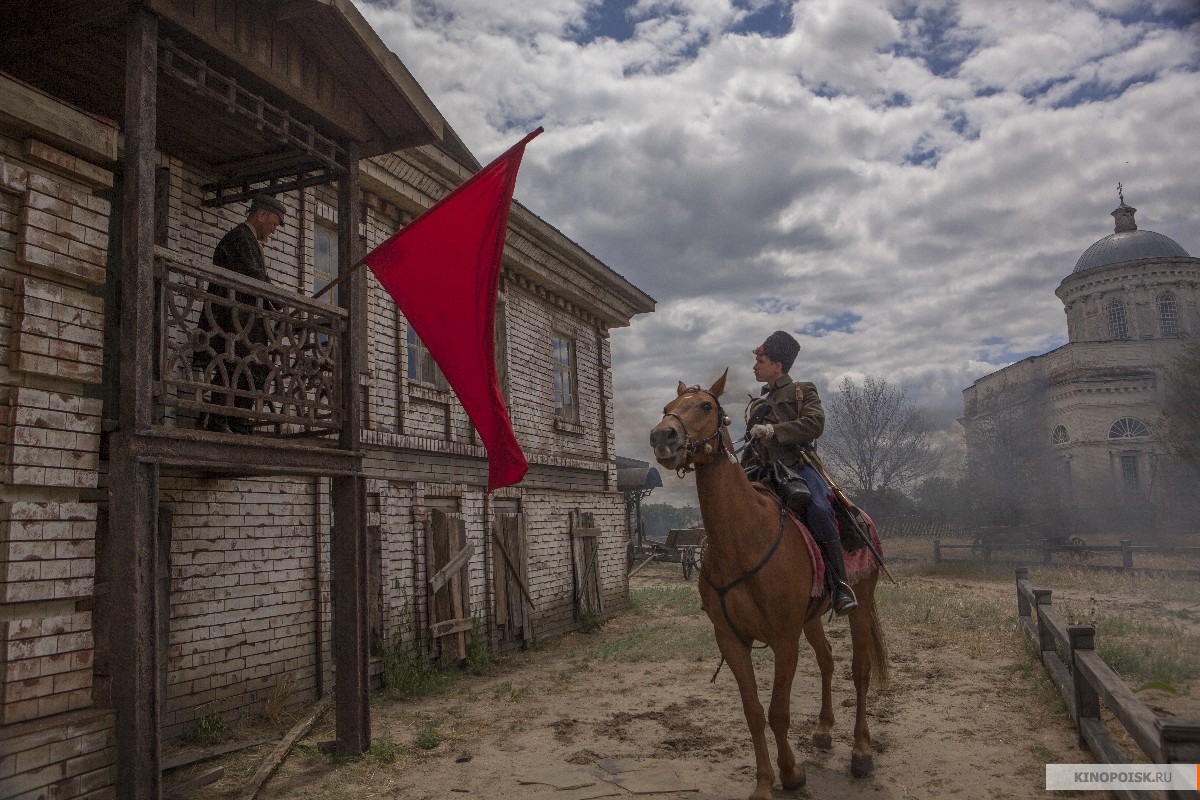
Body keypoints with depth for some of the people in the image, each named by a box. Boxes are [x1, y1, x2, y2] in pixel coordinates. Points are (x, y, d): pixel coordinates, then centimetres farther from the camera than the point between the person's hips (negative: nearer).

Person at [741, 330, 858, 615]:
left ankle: (841, 584, -27)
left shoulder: (802, 391, 8)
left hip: (798, 465, -6)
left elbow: (814, 423, -11)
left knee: (818, 508, -33)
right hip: (765, 471, 6)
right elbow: (752, 447, 30)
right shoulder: (756, 405, 26)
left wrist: (774, 430, -18)